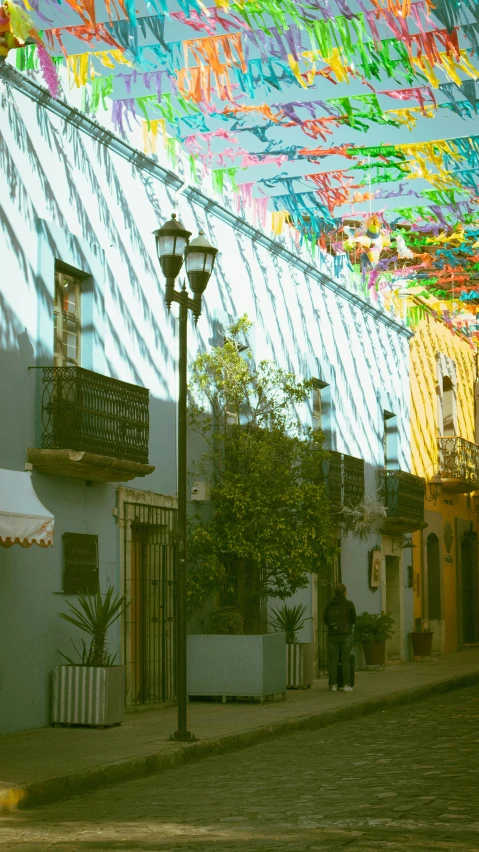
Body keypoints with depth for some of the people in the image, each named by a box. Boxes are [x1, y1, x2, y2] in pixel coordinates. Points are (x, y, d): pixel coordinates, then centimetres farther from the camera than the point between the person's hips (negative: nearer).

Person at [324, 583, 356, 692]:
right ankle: (346, 685, 1)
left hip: (332, 635, 2)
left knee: (333, 661, 6)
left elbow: (326, 620, 6)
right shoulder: (349, 604, -6)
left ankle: (333, 685, 2)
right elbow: (353, 619, 1)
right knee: (346, 660, 3)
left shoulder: (329, 604, 0)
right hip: (346, 635, -2)